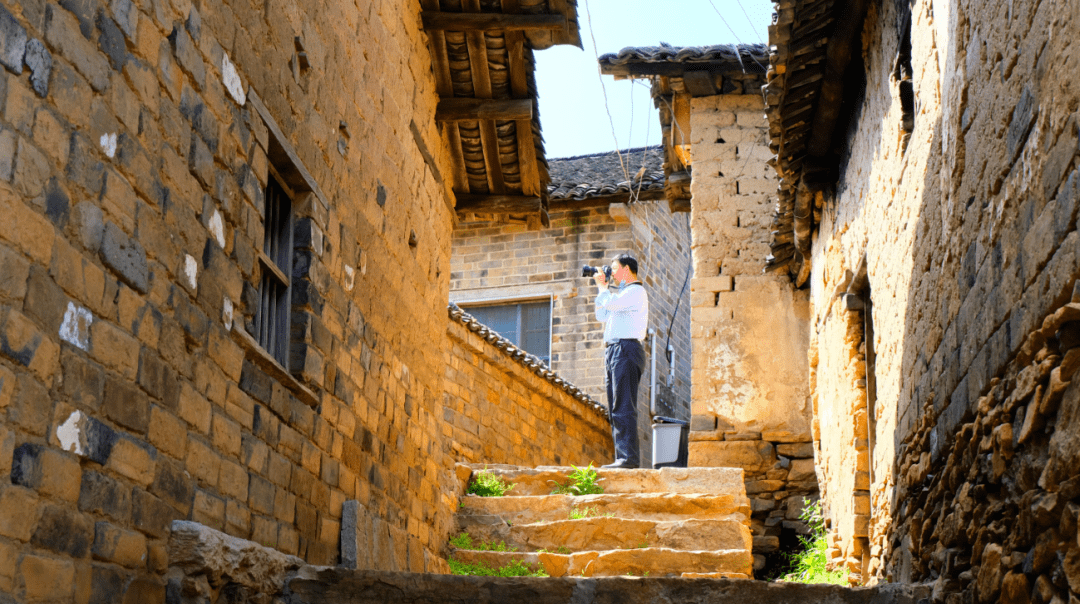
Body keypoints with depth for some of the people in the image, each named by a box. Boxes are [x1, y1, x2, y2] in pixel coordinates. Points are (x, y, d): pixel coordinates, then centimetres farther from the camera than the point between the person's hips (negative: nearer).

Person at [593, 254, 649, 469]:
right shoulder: (623, 294, 26)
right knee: (615, 409, 7)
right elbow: (602, 315, 28)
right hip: (613, 351, 10)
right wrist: (603, 288, 21)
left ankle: (629, 457, -17)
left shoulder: (636, 291, -5)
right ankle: (622, 456, 7)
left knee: (623, 408, -15)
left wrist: (602, 286, 0)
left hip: (626, 349, -10)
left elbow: (611, 303, -19)